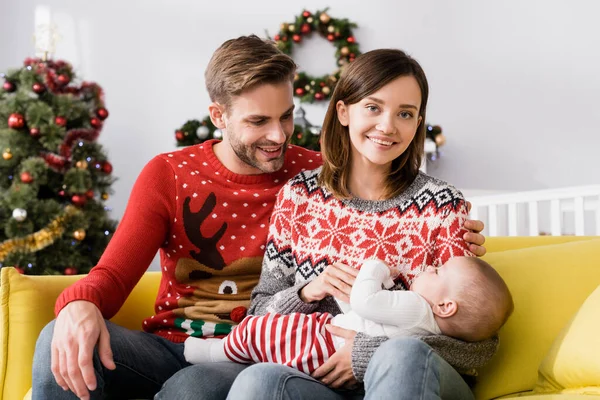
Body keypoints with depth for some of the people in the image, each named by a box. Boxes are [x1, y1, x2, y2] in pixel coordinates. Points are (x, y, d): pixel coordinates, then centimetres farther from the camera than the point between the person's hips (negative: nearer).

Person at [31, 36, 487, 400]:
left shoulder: (317, 175, 2)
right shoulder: (169, 175, 3)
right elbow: (112, 276, -3)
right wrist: (80, 305, -28)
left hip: (252, 356, -2)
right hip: (168, 344, 2)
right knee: (62, 342, -28)